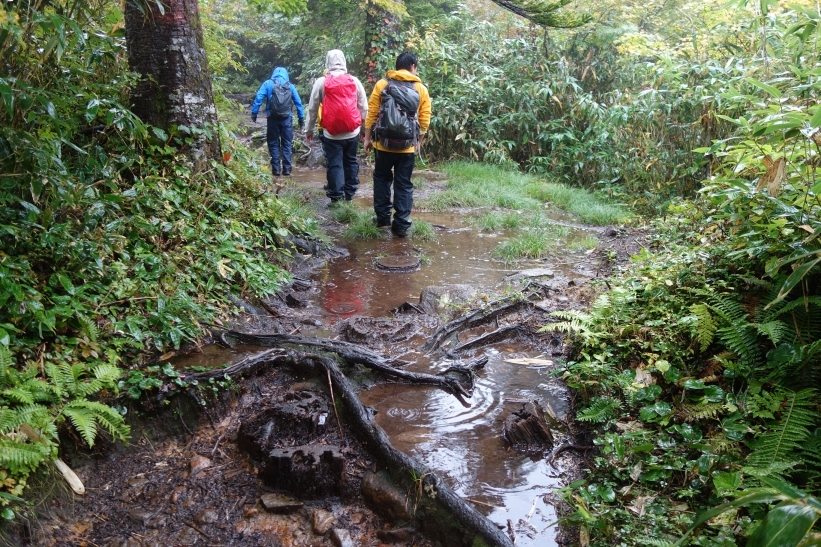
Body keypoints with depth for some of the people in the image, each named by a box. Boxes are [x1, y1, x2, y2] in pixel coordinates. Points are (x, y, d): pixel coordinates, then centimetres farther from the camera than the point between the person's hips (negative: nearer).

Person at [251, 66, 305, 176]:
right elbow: (298, 102, 6)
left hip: (273, 118, -1)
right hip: (287, 118, 1)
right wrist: (301, 118, 8)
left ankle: (276, 169, 3)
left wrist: (254, 112, -7)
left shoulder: (268, 83, 4)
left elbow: (258, 98, -7)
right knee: (287, 143, 9)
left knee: (273, 143, 8)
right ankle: (287, 169, 5)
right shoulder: (290, 86, 9)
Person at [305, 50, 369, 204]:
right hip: (352, 132, 2)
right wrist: (361, 124, 17)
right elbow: (364, 107, 5)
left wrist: (309, 130, 11)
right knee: (351, 162, 17)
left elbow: (312, 108, 2)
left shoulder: (321, 82, -3)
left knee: (335, 165, 3)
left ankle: (336, 197, 2)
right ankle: (350, 193, 24)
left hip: (332, 133, -2)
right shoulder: (354, 81, 2)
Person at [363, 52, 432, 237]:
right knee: (404, 184, 6)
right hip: (408, 146, 0)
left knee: (382, 179, 18)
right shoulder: (421, 89, 3)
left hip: (383, 143, 0)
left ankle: (382, 217, 23)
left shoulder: (382, 84, 1)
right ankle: (401, 225, 6)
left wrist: (368, 137, 7)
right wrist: (418, 142, 13)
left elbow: (372, 114, -1)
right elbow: (424, 121, 2)